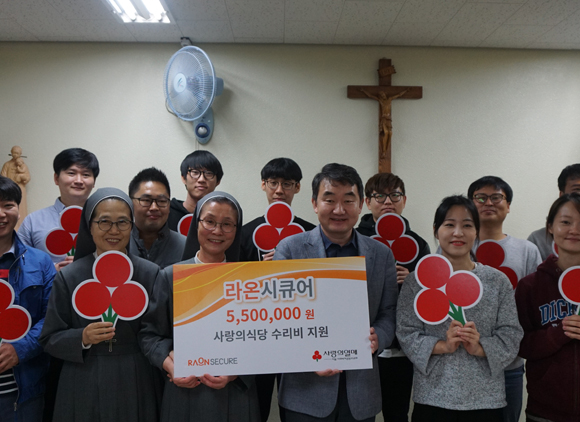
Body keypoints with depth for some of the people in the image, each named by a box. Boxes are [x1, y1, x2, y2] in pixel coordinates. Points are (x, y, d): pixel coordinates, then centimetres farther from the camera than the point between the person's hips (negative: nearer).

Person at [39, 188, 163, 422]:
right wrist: (82, 338, -17)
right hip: (84, 388, 0)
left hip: (136, 385, 0)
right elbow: (49, 339, 1)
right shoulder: (68, 276, -1)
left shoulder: (150, 273, -1)